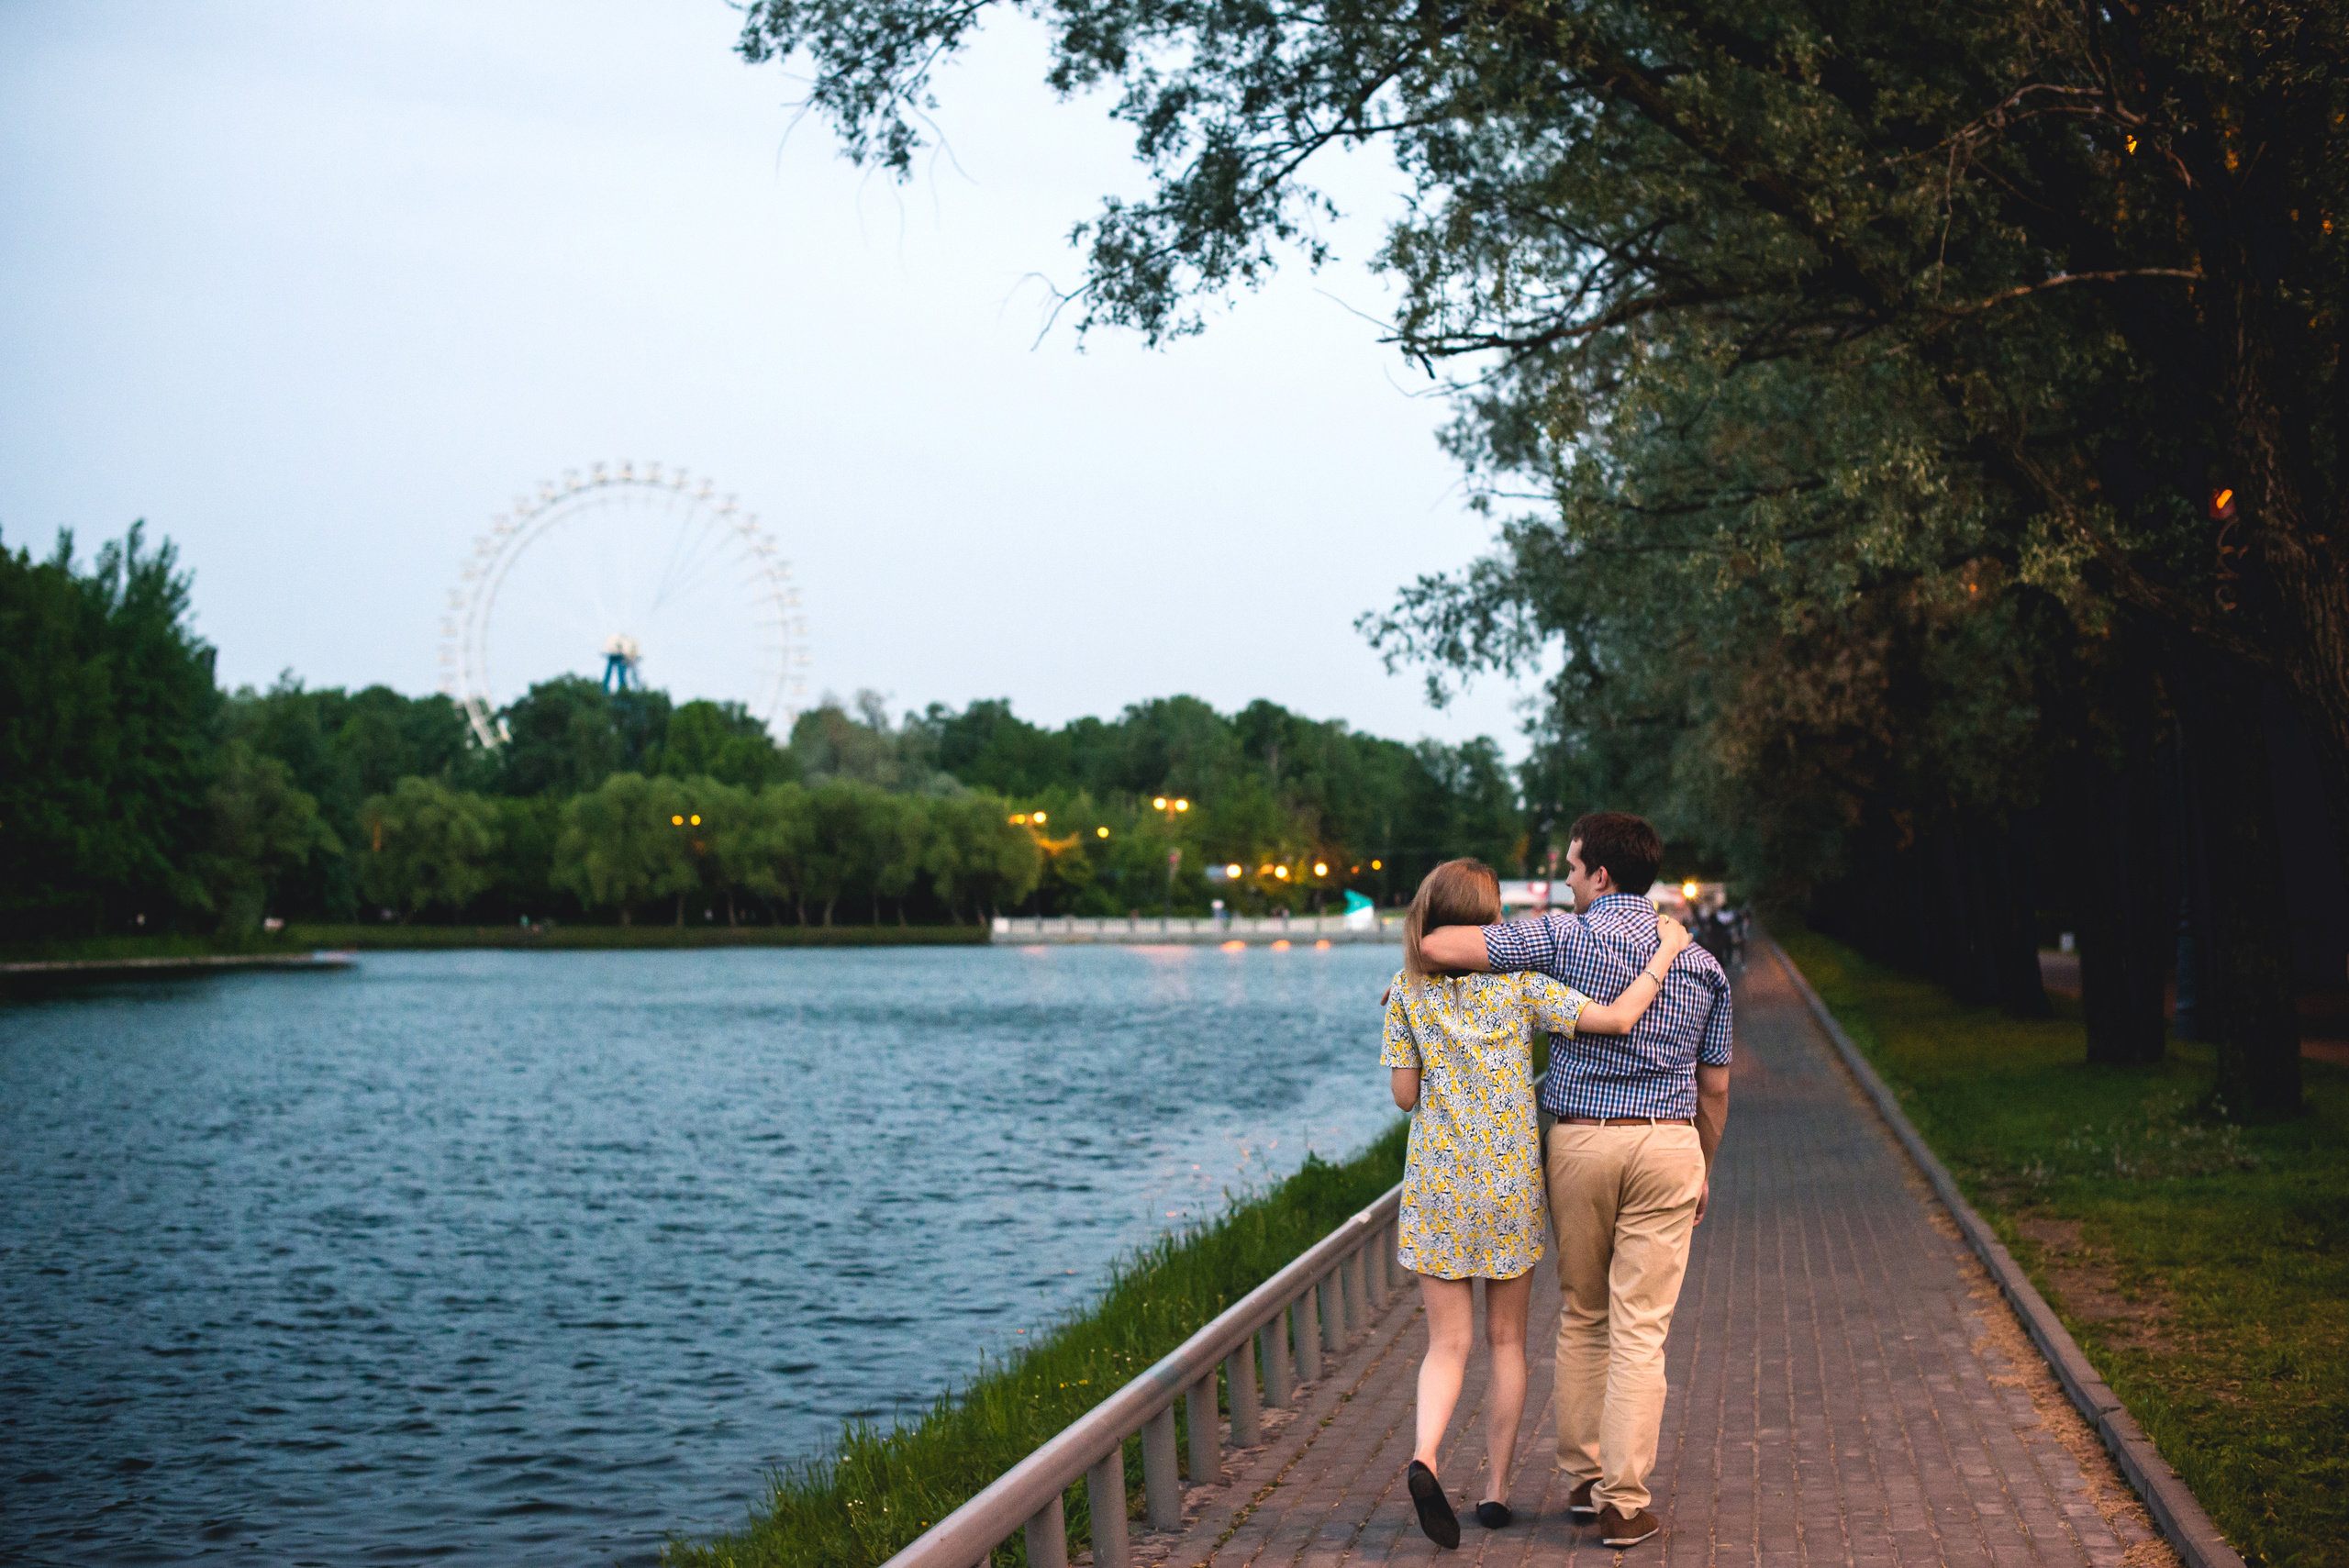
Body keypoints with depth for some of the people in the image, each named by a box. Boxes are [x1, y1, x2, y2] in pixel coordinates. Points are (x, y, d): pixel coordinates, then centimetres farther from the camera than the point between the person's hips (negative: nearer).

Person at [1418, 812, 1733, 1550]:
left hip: (1578, 1142, -1)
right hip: (1668, 1144, 1)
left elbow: (1438, 945, -15)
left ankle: (1583, 1477, 22)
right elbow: (1715, 1085, 11)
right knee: (1640, 1330, 1)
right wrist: (1705, 1169, 23)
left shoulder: (1564, 938, -5)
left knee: (1581, 1317, 16)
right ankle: (1624, 1503, 0)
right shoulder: (1700, 963, 5)